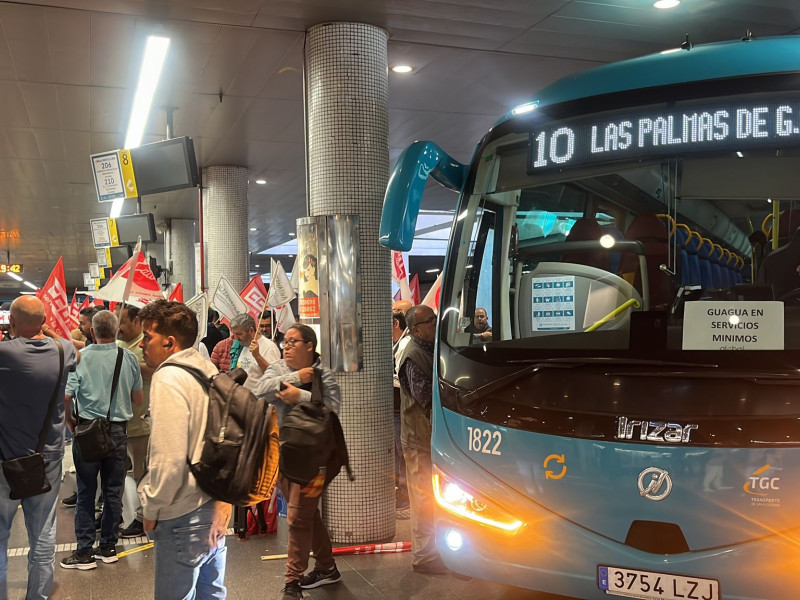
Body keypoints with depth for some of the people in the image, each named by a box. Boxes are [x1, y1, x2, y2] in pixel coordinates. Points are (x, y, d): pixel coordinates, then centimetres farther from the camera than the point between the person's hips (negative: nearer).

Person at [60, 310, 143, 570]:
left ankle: (84, 552, 11)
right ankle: (108, 547, 20)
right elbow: (138, 399, 3)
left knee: (86, 492, 7)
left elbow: (65, 395, -14)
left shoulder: (80, 356, -10)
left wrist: (70, 421, 3)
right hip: (118, 431, 2)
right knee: (113, 491, 11)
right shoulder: (129, 358, -4)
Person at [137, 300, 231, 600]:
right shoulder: (209, 371, 9)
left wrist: (151, 508, -8)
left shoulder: (168, 379, -17)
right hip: (216, 508, 9)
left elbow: (168, 459, -22)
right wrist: (221, 497, 19)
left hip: (184, 518, -9)